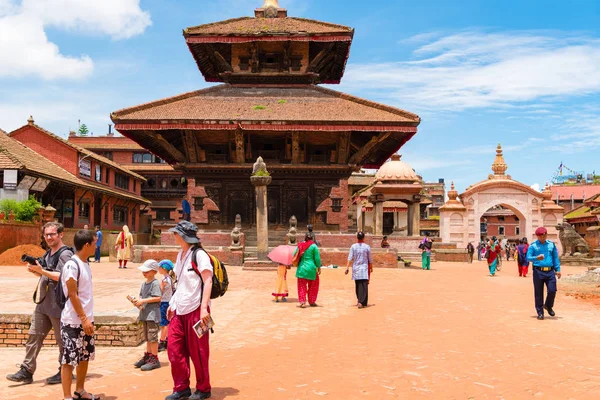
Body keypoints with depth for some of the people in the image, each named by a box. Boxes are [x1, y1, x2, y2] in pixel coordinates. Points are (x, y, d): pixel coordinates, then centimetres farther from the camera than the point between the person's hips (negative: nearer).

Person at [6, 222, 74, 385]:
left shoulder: (65, 254, -12)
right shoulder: (48, 253, 15)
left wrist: (41, 270, -23)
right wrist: (35, 270, 4)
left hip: (58, 304, -8)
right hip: (43, 303, 8)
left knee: (62, 340, 4)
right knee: (34, 335, 7)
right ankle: (26, 371, 13)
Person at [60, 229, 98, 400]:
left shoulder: (85, 264, 9)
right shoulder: (72, 265, -17)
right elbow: (72, 295, -18)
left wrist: (88, 318, 16)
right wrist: (84, 318, -18)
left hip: (86, 320, 9)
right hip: (73, 321, -8)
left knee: (85, 357, 16)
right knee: (70, 359, 0)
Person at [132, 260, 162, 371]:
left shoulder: (155, 283, -12)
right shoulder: (144, 284, 14)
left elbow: (157, 298, -19)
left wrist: (143, 300, -19)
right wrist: (138, 301, 0)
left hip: (152, 313, -9)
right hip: (145, 313, 9)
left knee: (152, 336, -6)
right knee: (147, 337, 17)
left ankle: (154, 359, 0)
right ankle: (148, 356, 27)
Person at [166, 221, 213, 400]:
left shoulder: (199, 255, -11)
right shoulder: (180, 255, 14)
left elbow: (208, 281, -17)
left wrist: (204, 308, -25)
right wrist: (172, 304, 19)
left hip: (195, 309, -8)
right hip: (178, 310, 8)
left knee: (198, 352, 2)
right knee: (174, 349, 6)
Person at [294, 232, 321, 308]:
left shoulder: (300, 245, 4)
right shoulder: (314, 246, -7)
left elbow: (295, 255, 8)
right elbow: (317, 258, -6)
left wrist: (297, 264, 23)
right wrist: (319, 267, 5)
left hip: (301, 268, 3)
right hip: (311, 268, -2)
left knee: (302, 286, 10)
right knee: (313, 286, 16)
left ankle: (302, 302, -1)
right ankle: (311, 302, 24)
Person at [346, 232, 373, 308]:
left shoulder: (353, 246, -1)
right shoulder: (367, 247, -4)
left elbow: (350, 258, -6)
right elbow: (370, 259, 3)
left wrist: (347, 267, -5)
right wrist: (371, 267, 18)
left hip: (356, 268, 3)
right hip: (364, 268, -2)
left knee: (358, 285, 14)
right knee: (364, 285, -5)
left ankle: (360, 301, 25)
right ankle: (361, 302, -17)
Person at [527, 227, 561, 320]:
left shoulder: (551, 244, 10)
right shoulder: (533, 245, 1)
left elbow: (555, 257, 14)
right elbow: (528, 257, -7)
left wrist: (558, 269, 6)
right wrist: (536, 258, -27)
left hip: (550, 271, 2)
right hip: (538, 271, -2)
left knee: (552, 290, -4)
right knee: (538, 293, 3)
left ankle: (548, 306, 25)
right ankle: (540, 312, 14)